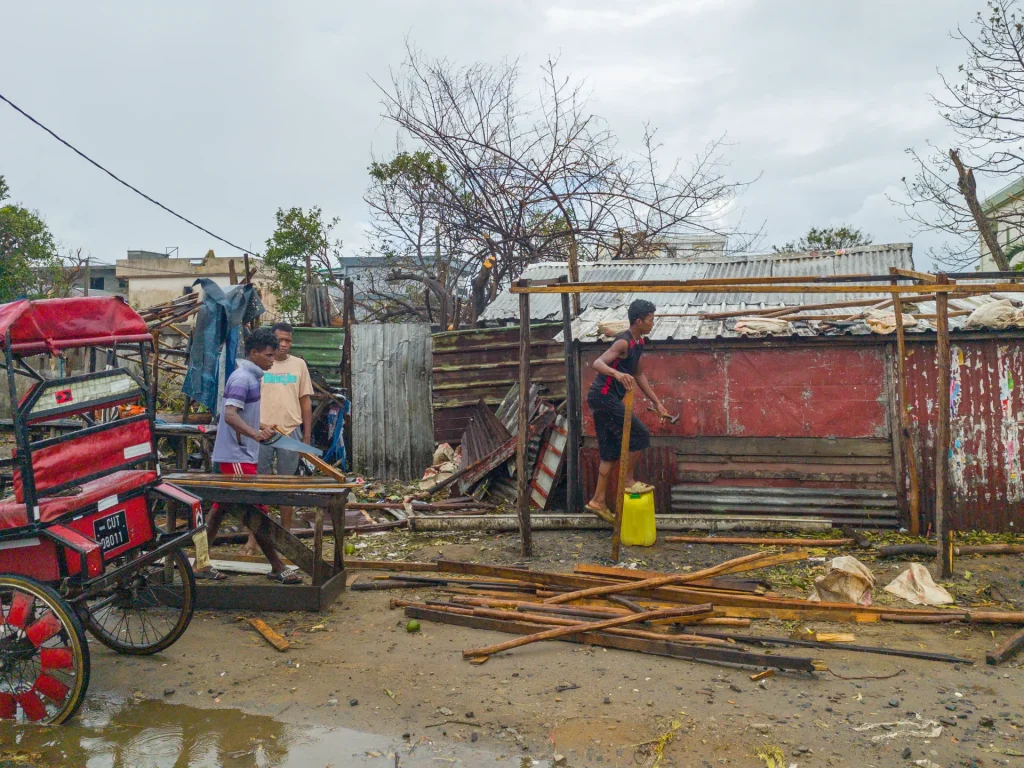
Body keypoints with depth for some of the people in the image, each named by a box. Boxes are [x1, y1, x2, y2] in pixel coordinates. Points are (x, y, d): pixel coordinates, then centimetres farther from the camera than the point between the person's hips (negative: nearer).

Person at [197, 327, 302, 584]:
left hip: (235, 454, 10)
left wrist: (262, 425, 26)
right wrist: (255, 433, -40)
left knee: (219, 508, 13)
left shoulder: (251, 377, 14)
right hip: (237, 456, -10)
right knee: (258, 510, -6)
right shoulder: (242, 378, -16)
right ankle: (277, 568, -1)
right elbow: (230, 415, -28)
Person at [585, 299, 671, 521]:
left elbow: (639, 375, 23)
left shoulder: (639, 342, 12)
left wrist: (657, 403, 22)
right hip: (603, 397, -10)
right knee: (639, 436, -9)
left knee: (611, 451, 12)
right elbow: (598, 363, -31)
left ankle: (598, 501, 18)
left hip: (605, 399, 10)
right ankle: (628, 482, 5)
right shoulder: (624, 342, -18)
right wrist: (617, 373, -51)